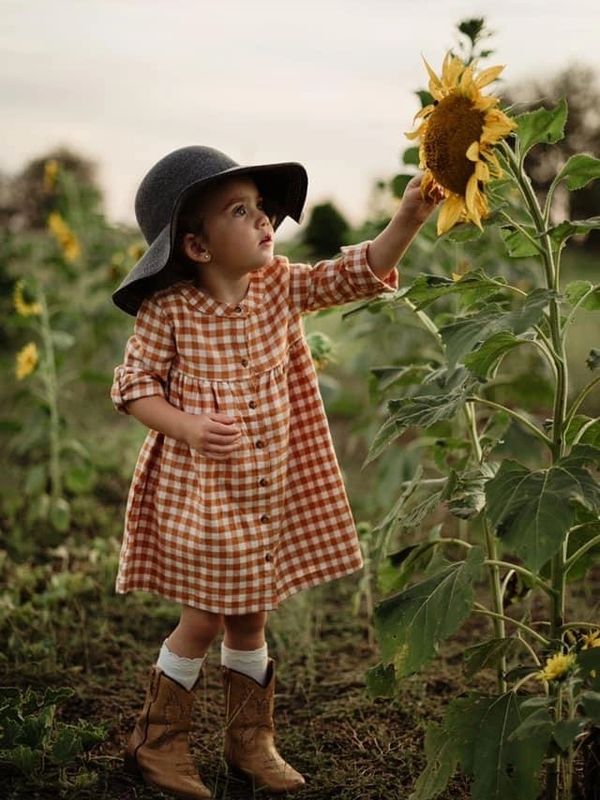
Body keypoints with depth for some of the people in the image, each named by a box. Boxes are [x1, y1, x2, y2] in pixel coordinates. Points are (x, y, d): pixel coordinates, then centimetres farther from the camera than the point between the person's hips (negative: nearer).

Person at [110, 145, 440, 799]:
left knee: (249, 620, 17)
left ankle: (250, 741, 33)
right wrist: (187, 426, -24)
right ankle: (156, 741, 25)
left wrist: (407, 220, -20)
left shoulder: (280, 287, -1)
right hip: (199, 496, -5)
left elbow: (358, 273, -6)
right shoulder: (168, 311, -14)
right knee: (204, 620, 4)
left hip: (271, 493, 5)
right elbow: (132, 385, -9)